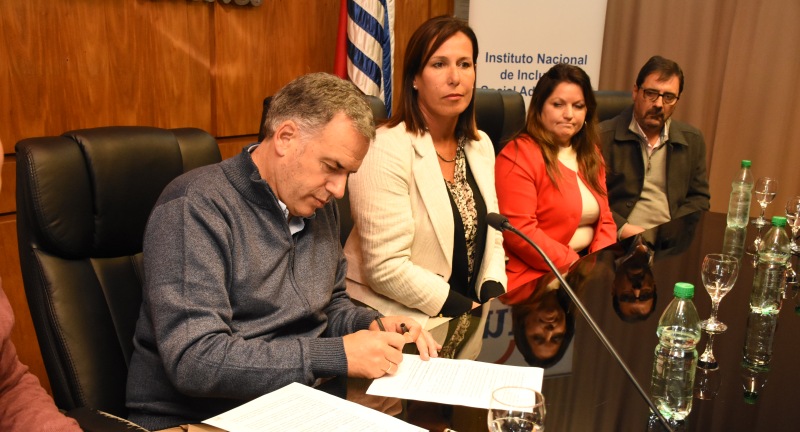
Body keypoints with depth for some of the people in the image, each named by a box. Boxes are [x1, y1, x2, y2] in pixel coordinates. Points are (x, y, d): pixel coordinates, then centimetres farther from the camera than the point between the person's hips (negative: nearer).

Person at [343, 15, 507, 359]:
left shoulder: (480, 146, 5)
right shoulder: (385, 150, -17)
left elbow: (489, 234, 11)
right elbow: (386, 269, -21)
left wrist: (491, 300, -5)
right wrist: (468, 309, -16)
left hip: (466, 319, 7)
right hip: (400, 325, -6)